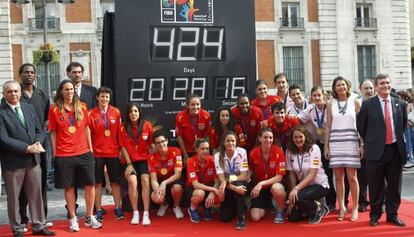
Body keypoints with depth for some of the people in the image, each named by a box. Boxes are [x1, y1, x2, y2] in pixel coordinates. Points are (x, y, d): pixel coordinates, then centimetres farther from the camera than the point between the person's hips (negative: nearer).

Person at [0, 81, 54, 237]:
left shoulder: (29, 108, 10)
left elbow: (39, 131, 12)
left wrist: (38, 144, -9)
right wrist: (27, 148, -19)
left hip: (33, 159, 5)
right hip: (12, 161, -5)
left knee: (36, 194, 11)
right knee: (13, 197, 9)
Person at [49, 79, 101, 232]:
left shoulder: (82, 107, 6)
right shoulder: (54, 109, -1)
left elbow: (86, 129, 11)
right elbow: (53, 133, 2)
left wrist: (90, 149, 9)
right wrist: (54, 153, 0)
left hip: (84, 153, 2)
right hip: (64, 155, -2)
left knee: (90, 184, 1)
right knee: (69, 187, 5)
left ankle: (89, 217, 15)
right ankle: (73, 219, 18)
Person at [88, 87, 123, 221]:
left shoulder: (116, 113, 2)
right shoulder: (91, 114, -3)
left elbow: (119, 132, 6)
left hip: (113, 152, 2)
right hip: (97, 153, -1)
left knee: (115, 181, 8)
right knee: (97, 182, 4)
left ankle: (118, 208, 17)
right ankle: (98, 210, 13)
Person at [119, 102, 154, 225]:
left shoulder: (147, 125, -2)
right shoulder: (123, 128, -3)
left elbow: (151, 143, 3)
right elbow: (123, 147, -2)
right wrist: (129, 164, -8)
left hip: (144, 159, 0)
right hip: (129, 160, 0)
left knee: (145, 180, -21)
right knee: (132, 181, -22)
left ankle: (146, 214, -20)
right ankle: (135, 213, -12)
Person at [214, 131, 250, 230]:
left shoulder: (242, 152, -16)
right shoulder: (218, 156, -13)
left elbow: (245, 176, -18)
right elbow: (221, 179, -18)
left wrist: (227, 181, -29)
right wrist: (234, 188, -34)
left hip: (241, 184, -1)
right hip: (228, 188, 2)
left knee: (237, 183, -37)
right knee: (225, 218, -12)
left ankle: (241, 218, -23)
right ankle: (236, 208, 24)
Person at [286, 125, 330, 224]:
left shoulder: (314, 148, -16)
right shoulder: (289, 151, -3)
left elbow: (312, 175, -21)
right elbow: (292, 174, -1)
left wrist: (296, 189, -32)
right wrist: (293, 190, -15)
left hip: (319, 185, -5)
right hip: (303, 186, 5)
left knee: (297, 197, -32)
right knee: (293, 217, -5)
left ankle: (319, 208, -3)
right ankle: (314, 204, 20)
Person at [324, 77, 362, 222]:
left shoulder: (355, 102, 4)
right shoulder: (330, 104, 8)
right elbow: (328, 126, 9)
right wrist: (326, 146, 5)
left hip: (351, 143, -2)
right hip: (335, 143, 2)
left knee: (351, 177, -3)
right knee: (338, 177, 4)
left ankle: (355, 208, 8)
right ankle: (341, 207, 12)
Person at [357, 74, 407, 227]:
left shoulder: (400, 104, 7)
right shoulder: (368, 105, -2)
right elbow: (361, 126, 5)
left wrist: (399, 139, 15)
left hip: (396, 150, 3)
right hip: (376, 151, -3)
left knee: (394, 186, 10)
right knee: (375, 187, 5)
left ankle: (392, 215, 23)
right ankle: (375, 215, 19)